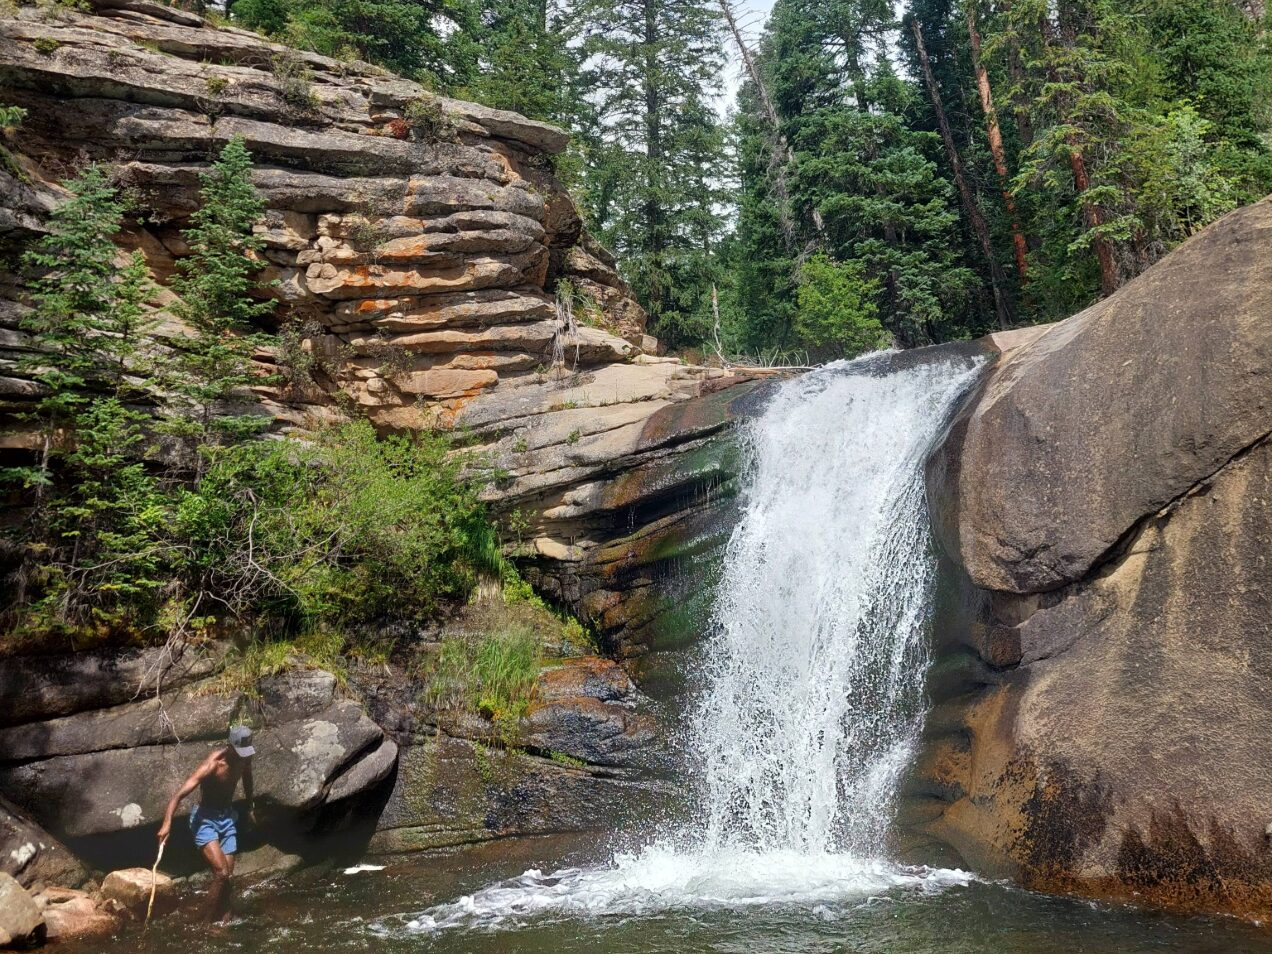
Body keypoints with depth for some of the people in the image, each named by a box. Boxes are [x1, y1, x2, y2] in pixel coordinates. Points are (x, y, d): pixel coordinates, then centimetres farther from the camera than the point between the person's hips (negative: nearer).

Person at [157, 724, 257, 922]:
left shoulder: (244, 758, -5)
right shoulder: (213, 764, -26)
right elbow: (180, 794, -33)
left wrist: (250, 808, 27)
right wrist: (167, 823, -45)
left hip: (227, 817, 6)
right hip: (205, 819, -6)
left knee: (226, 876, 2)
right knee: (221, 873, -17)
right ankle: (210, 924, -2)